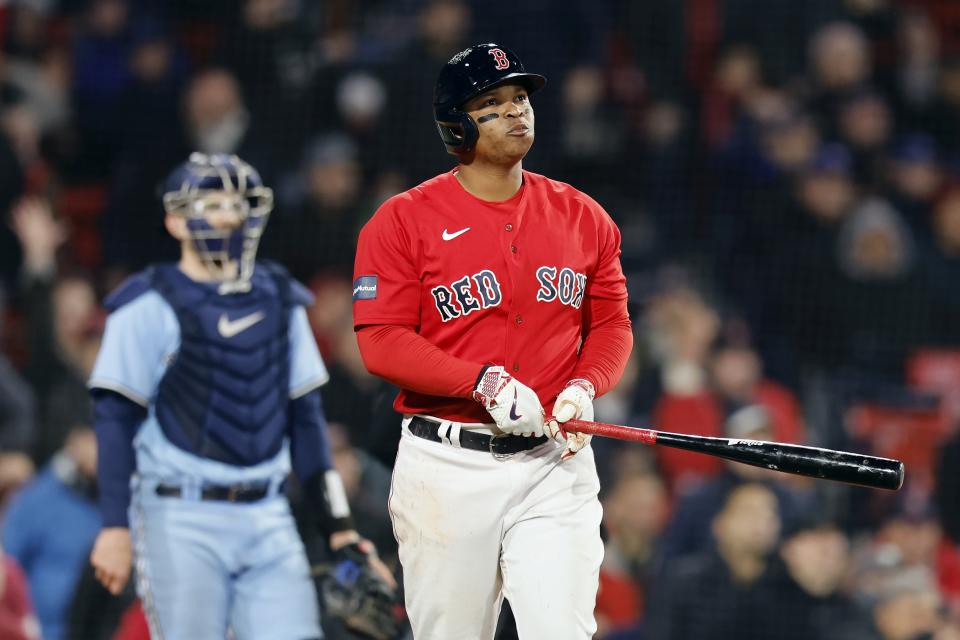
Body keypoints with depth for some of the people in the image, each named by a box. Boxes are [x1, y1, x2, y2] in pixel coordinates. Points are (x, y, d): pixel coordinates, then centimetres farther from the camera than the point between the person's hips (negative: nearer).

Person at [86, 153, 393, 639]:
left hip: (267, 520, 5)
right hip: (181, 521, -5)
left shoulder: (279, 302, 13)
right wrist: (115, 527, -10)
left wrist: (339, 526, 13)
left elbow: (304, 416, 17)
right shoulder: (150, 307, -4)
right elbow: (115, 418, -5)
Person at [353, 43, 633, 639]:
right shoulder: (402, 220, -2)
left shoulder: (583, 217, 10)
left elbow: (612, 323, 15)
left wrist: (583, 389, -7)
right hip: (448, 470, -2)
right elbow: (382, 343, -8)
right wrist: (488, 385, -19)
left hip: (555, 462, 2)